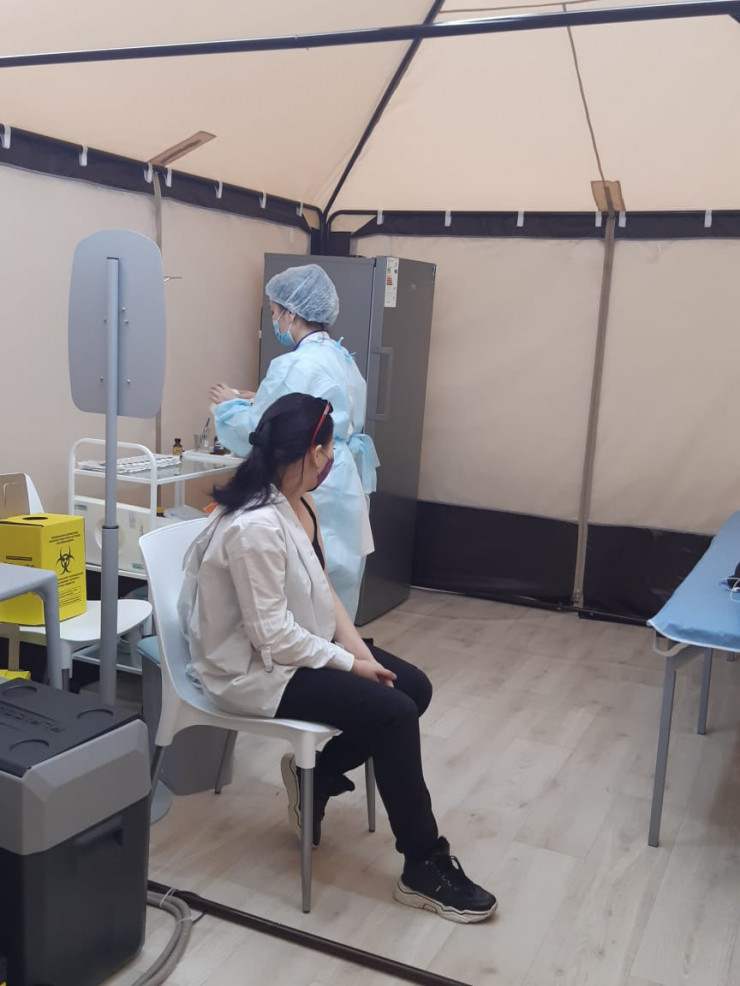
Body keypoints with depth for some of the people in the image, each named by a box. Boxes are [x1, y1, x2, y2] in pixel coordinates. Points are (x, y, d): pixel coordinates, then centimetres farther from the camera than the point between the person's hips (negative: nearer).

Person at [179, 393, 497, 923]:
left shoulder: (299, 504, 2)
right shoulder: (255, 527, -28)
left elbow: (322, 588, 10)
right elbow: (272, 636, -26)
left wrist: (354, 642, -5)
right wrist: (349, 664, -17)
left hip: (297, 647, 10)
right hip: (256, 670, -10)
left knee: (415, 687, 1)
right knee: (394, 712, -18)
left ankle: (315, 773, 17)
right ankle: (424, 868, -3)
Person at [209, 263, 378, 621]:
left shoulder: (294, 366, -18)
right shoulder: (341, 358, 11)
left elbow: (254, 432, -14)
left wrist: (229, 404, 5)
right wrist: (259, 401, 18)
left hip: (315, 494, -9)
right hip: (341, 487, 9)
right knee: (334, 598, 17)